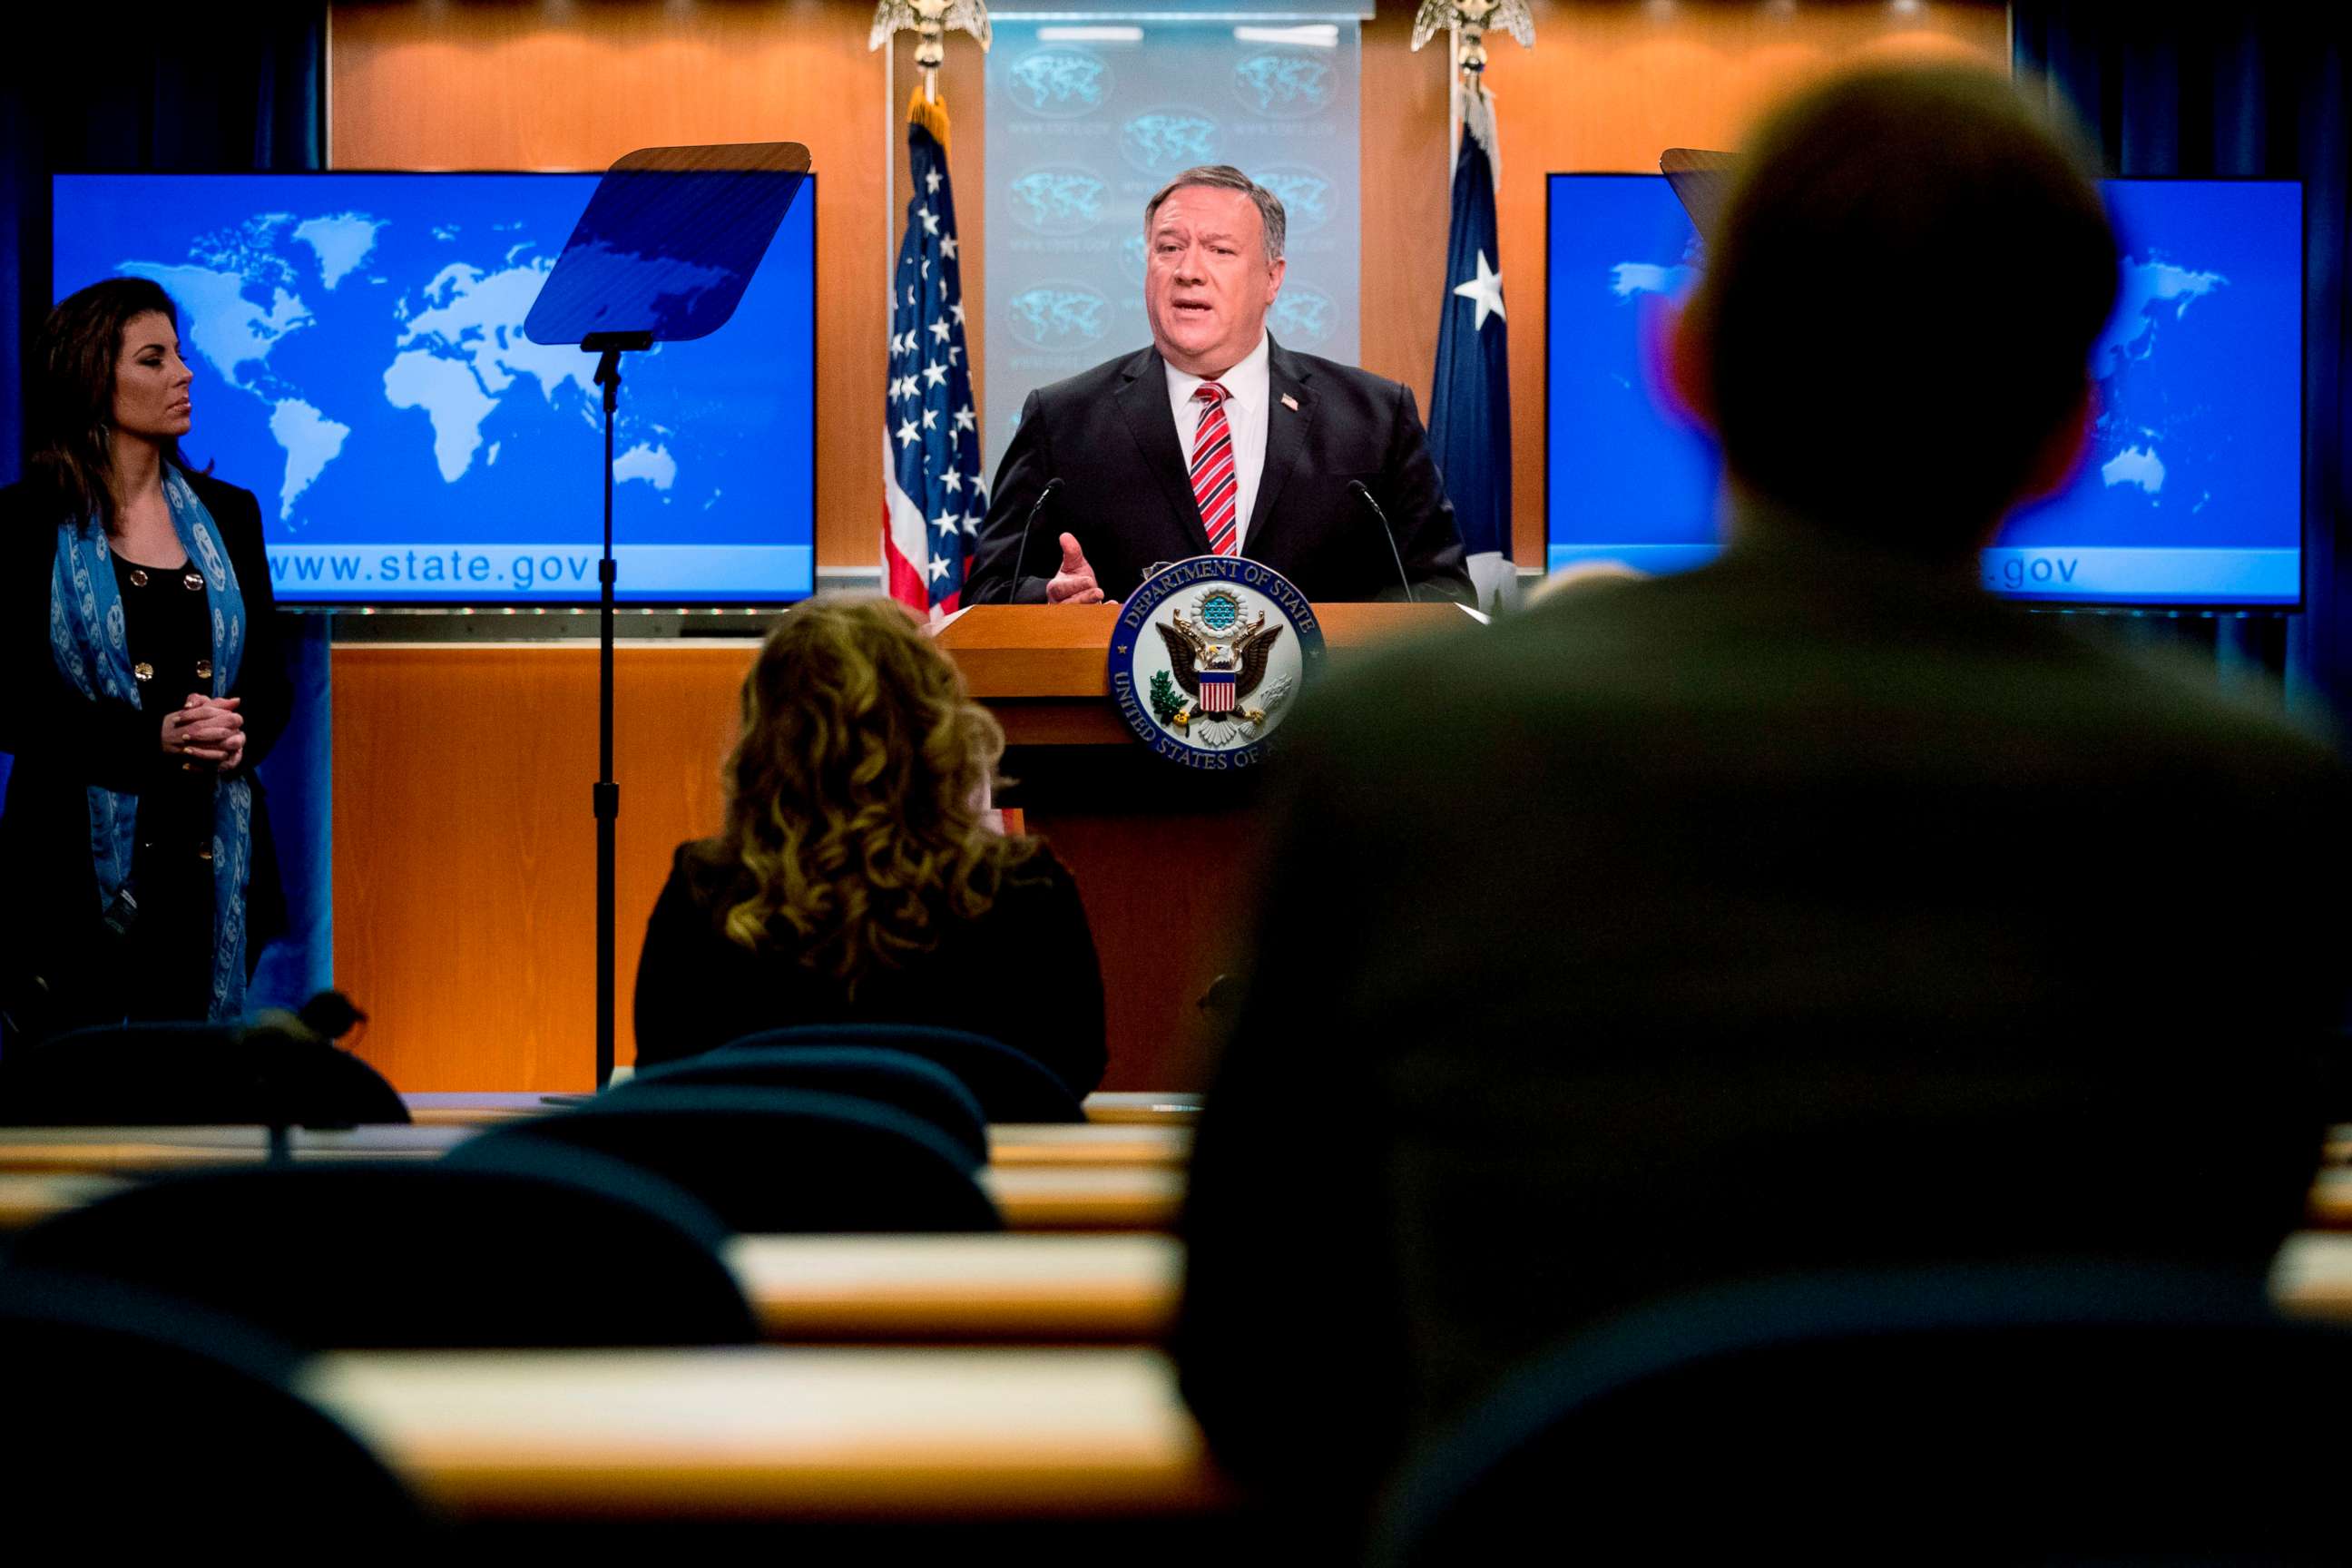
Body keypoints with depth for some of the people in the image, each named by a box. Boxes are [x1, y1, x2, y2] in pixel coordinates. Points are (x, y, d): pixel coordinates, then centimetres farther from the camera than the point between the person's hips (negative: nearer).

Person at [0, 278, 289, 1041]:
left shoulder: (227, 515, 13)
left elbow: (270, 680, 15)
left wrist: (239, 733, -8)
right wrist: (150, 737, -16)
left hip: (210, 854, 4)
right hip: (82, 856, -4)